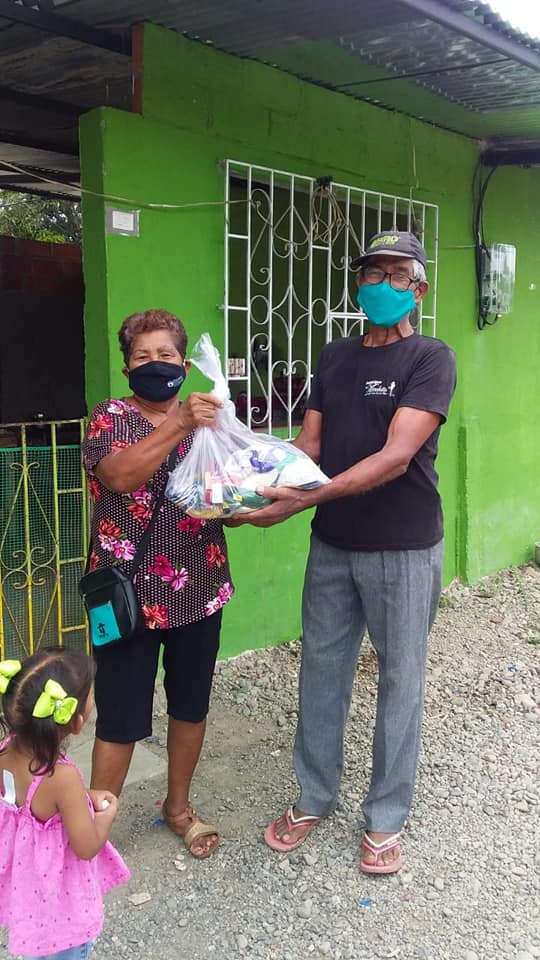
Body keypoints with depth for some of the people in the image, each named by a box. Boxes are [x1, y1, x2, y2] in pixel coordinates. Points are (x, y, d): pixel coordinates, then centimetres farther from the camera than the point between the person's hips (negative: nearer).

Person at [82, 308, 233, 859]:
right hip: (130, 594, -4)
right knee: (121, 718, 2)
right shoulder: (111, 417, -4)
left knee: (191, 706, 17)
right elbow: (120, 474, -24)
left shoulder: (206, 420, 9)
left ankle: (178, 806, 39)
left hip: (198, 590, 4)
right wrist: (178, 425, -33)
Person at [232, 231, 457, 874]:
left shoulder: (430, 359, -11)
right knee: (320, 670, 13)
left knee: (399, 680, 8)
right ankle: (314, 799, 32)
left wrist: (305, 499, -31)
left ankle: (385, 818, 26)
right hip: (332, 544, 5)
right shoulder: (335, 357, 8)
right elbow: (308, 444, 3)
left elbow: (396, 457, -22)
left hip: (403, 549, -5)